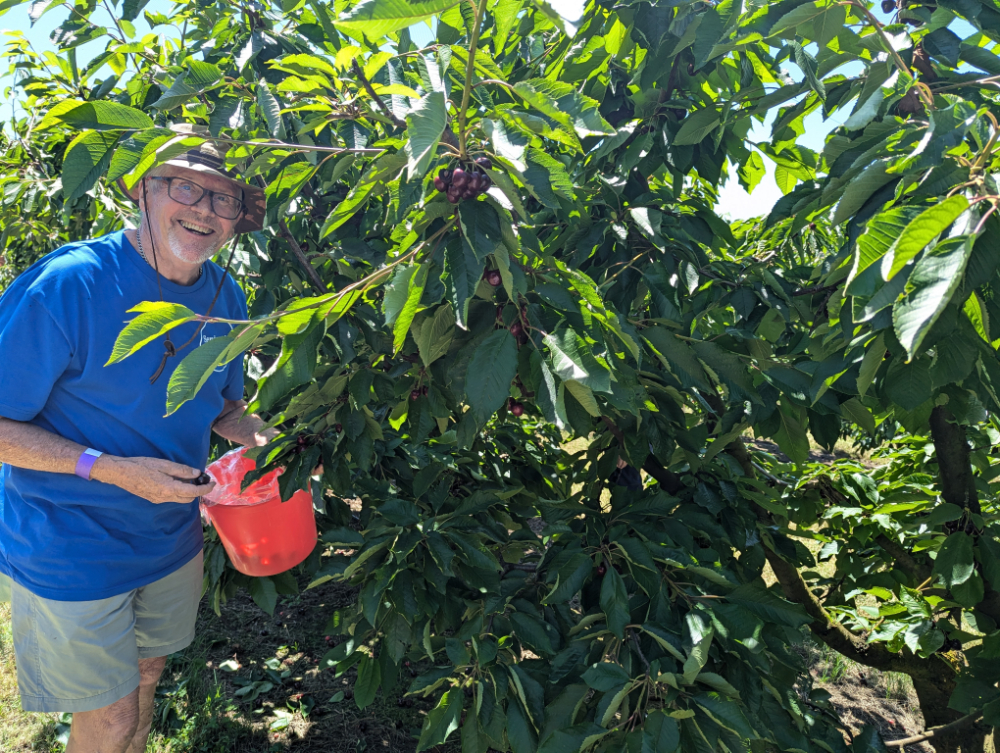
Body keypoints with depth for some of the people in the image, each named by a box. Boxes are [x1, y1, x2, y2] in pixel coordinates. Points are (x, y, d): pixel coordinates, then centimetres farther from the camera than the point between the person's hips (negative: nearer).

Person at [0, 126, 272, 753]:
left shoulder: (226, 300, -5)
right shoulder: (66, 286, -24)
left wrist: (263, 440, -12)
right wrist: (111, 470, -28)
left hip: (172, 535, 6)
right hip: (70, 553, -5)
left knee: (147, 673, 26)